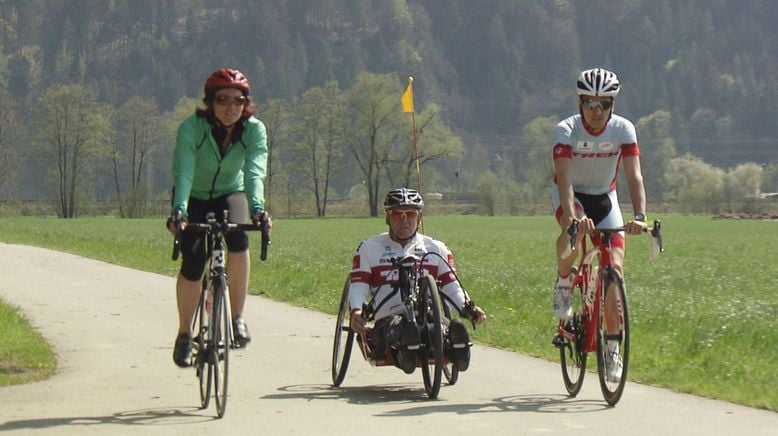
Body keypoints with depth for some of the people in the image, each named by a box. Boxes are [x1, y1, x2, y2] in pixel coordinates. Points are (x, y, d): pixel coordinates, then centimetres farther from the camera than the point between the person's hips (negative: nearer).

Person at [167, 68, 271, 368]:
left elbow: (255, 172, -34)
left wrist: (257, 208, -52)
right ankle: (184, 334, 8)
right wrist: (178, 211, -54)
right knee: (192, 263, -15)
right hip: (195, 198, -1)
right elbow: (183, 171, -38)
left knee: (238, 238, -31)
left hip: (230, 194, 1)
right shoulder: (192, 127, -26)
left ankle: (237, 318, -18)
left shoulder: (254, 130, -21)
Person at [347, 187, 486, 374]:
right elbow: (358, 286, 10)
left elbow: (452, 286, 16)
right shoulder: (369, 248, 18)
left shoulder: (436, 249, 22)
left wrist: (469, 308, -6)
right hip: (389, 319, -2)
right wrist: (356, 311, -13)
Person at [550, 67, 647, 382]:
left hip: (604, 197, 2)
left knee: (615, 268, -11)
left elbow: (634, 175, -28)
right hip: (571, 194, -2)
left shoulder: (623, 129, -20)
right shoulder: (567, 130, -24)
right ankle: (563, 282, -8)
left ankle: (613, 347, 1)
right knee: (574, 229, -38)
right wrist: (572, 215, -53)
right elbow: (564, 177, -36)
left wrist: (639, 216, -45)